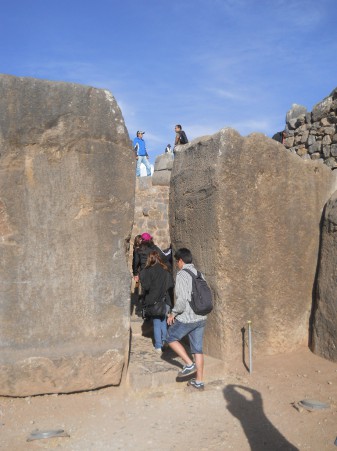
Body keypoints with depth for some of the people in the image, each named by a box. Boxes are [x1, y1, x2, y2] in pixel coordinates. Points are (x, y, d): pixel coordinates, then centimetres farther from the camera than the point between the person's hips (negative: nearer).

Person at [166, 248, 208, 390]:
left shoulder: (182, 275, -14)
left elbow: (182, 299, -23)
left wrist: (173, 313, -9)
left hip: (187, 318, -7)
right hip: (201, 318, 7)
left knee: (171, 338, 15)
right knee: (197, 349, 12)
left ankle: (189, 364, 8)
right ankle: (199, 381, 19)